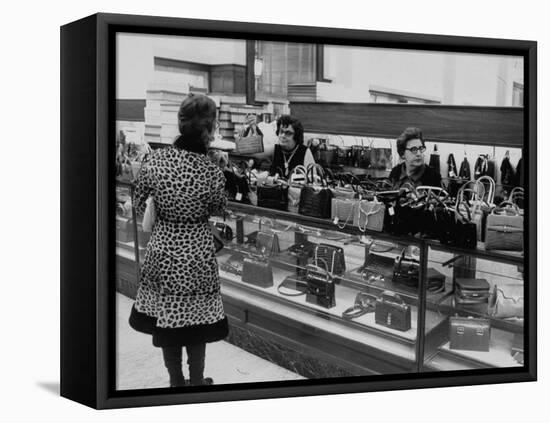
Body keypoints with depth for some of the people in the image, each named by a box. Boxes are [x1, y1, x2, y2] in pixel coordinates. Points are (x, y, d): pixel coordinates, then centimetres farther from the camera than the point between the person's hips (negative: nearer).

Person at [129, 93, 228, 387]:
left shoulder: (155, 160, -13)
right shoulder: (212, 172, -19)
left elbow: (139, 203, -1)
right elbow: (219, 208, -1)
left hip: (162, 249, 2)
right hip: (196, 254, -2)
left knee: (163, 317, 17)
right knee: (195, 319, 15)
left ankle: (176, 381, 32)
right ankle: (196, 382, 30)